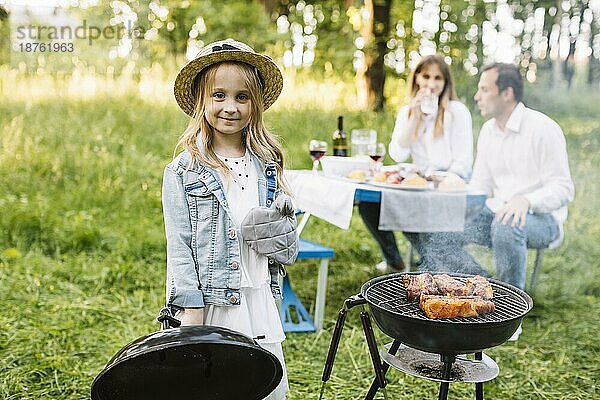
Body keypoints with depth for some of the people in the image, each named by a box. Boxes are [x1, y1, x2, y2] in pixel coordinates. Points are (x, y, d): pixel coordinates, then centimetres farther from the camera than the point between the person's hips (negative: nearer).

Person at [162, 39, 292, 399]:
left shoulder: (267, 165, 7)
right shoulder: (183, 171, -5)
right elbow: (179, 246, -7)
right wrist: (191, 314, -12)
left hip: (259, 301, 4)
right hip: (209, 302, -4)